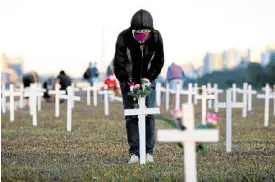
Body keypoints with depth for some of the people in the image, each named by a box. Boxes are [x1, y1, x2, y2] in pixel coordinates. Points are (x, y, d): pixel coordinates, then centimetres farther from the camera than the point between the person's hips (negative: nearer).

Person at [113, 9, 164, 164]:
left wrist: (148, 78, -14)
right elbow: (119, 65, -18)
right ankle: (134, 153, -2)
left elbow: (159, 62, -4)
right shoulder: (123, 38, -23)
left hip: (148, 80, 1)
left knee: (149, 114, -5)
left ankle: (149, 152, 0)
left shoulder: (156, 37, -17)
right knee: (131, 116, -5)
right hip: (128, 80, -1)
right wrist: (128, 82, -26)